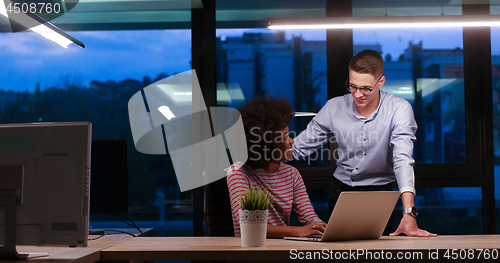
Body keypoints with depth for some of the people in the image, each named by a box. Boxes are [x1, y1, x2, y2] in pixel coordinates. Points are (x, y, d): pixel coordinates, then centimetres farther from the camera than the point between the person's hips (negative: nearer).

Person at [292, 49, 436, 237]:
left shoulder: (399, 110, -12)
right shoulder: (334, 107, -4)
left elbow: (403, 159, -24)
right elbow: (300, 147, 3)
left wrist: (408, 214, -35)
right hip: (340, 191, 2)